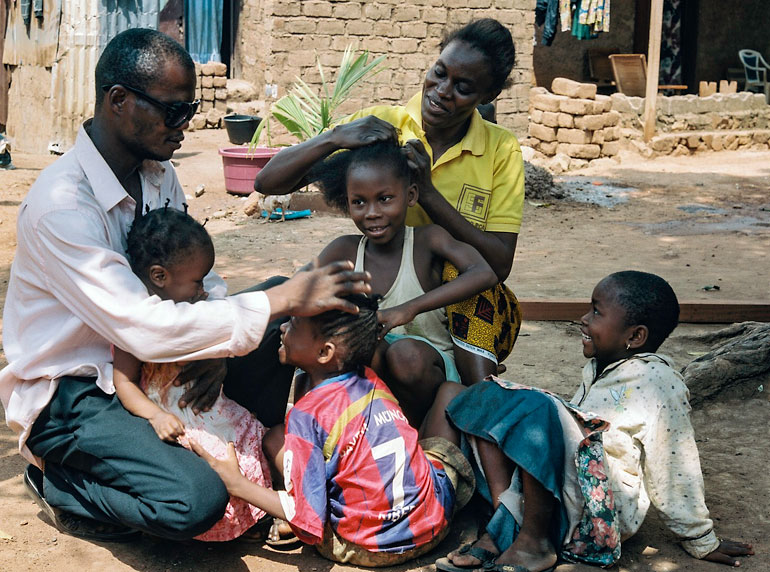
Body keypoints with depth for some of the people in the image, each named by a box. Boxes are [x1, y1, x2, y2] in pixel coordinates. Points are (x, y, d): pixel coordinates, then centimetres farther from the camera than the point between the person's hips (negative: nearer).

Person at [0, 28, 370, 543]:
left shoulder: (158, 172, 0)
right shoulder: (61, 203, -28)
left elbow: (198, 272, 7)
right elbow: (147, 330, -34)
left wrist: (218, 347, -15)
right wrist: (282, 300, -33)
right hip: (70, 391, -8)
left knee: (282, 332, -2)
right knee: (196, 501, -29)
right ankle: (57, 482, -2)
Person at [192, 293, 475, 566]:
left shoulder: (306, 415, -15)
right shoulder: (371, 381, 3)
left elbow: (306, 515, -15)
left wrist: (235, 483, -6)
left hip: (371, 548, -4)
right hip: (436, 522, 5)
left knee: (274, 439, 0)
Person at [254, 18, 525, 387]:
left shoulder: (501, 150, -2)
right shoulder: (377, 124, -3)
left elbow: (499, 265, -10)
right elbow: (267, 183, -6)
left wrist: (427, 192, -19)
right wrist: (334, 138, -23)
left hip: (463, 297, 0)